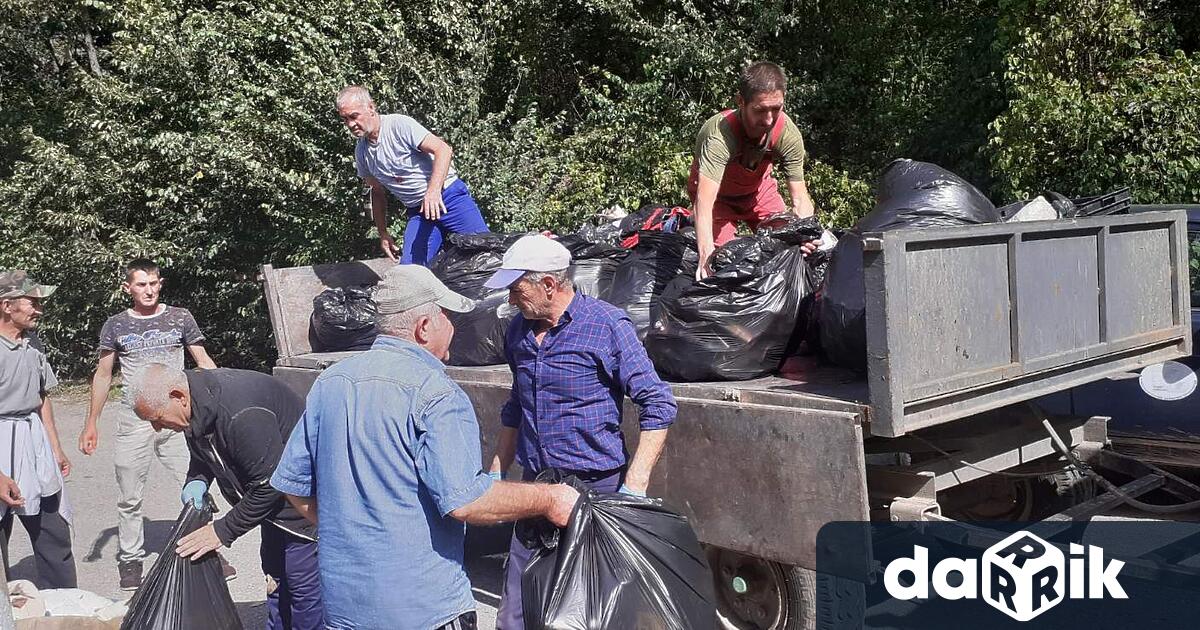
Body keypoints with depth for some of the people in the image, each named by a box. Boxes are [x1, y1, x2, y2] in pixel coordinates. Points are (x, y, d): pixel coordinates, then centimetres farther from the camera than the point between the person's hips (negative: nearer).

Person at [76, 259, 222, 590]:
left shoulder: (180, 318, 4)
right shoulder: (116, 326, 5)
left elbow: (203, 362, 8)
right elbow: (103, 375, 12)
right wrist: (91, 423, 10)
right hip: (134, 421, 1)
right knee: (130, 498, 7)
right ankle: (130, 559, 21)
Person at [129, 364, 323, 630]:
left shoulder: (240, 415, -35)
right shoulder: (197, 401, -4)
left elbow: (269, 484, -29)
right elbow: (206, 449, 16)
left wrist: (223, 531, -20)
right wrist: (197, 480, -5)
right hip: (275, 497, 10)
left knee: (303, 586, -5)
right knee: (275, 575, 20)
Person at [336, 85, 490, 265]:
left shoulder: (399, 124, -12)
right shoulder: (361, 152, 8)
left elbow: (443, 149, -18)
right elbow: (378, 192, 20)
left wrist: (433, 191, -30)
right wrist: (382, 233, 15)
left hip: (448, 196, -5)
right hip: (417, 213, 5)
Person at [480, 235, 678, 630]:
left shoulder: (609, 325, -11)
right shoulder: (519, 331, 8)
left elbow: (658, 406, -13)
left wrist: (634, 487, -20)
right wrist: (495, 475, 19)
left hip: (596, 489, -5)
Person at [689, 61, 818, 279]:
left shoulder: (788, 134, -30)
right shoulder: (719, 136, -44)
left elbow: (800, 198, -26)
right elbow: (704, 201, -54)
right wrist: (706, 255, -69)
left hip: (758, 189, 4)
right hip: (718, 195, -4)